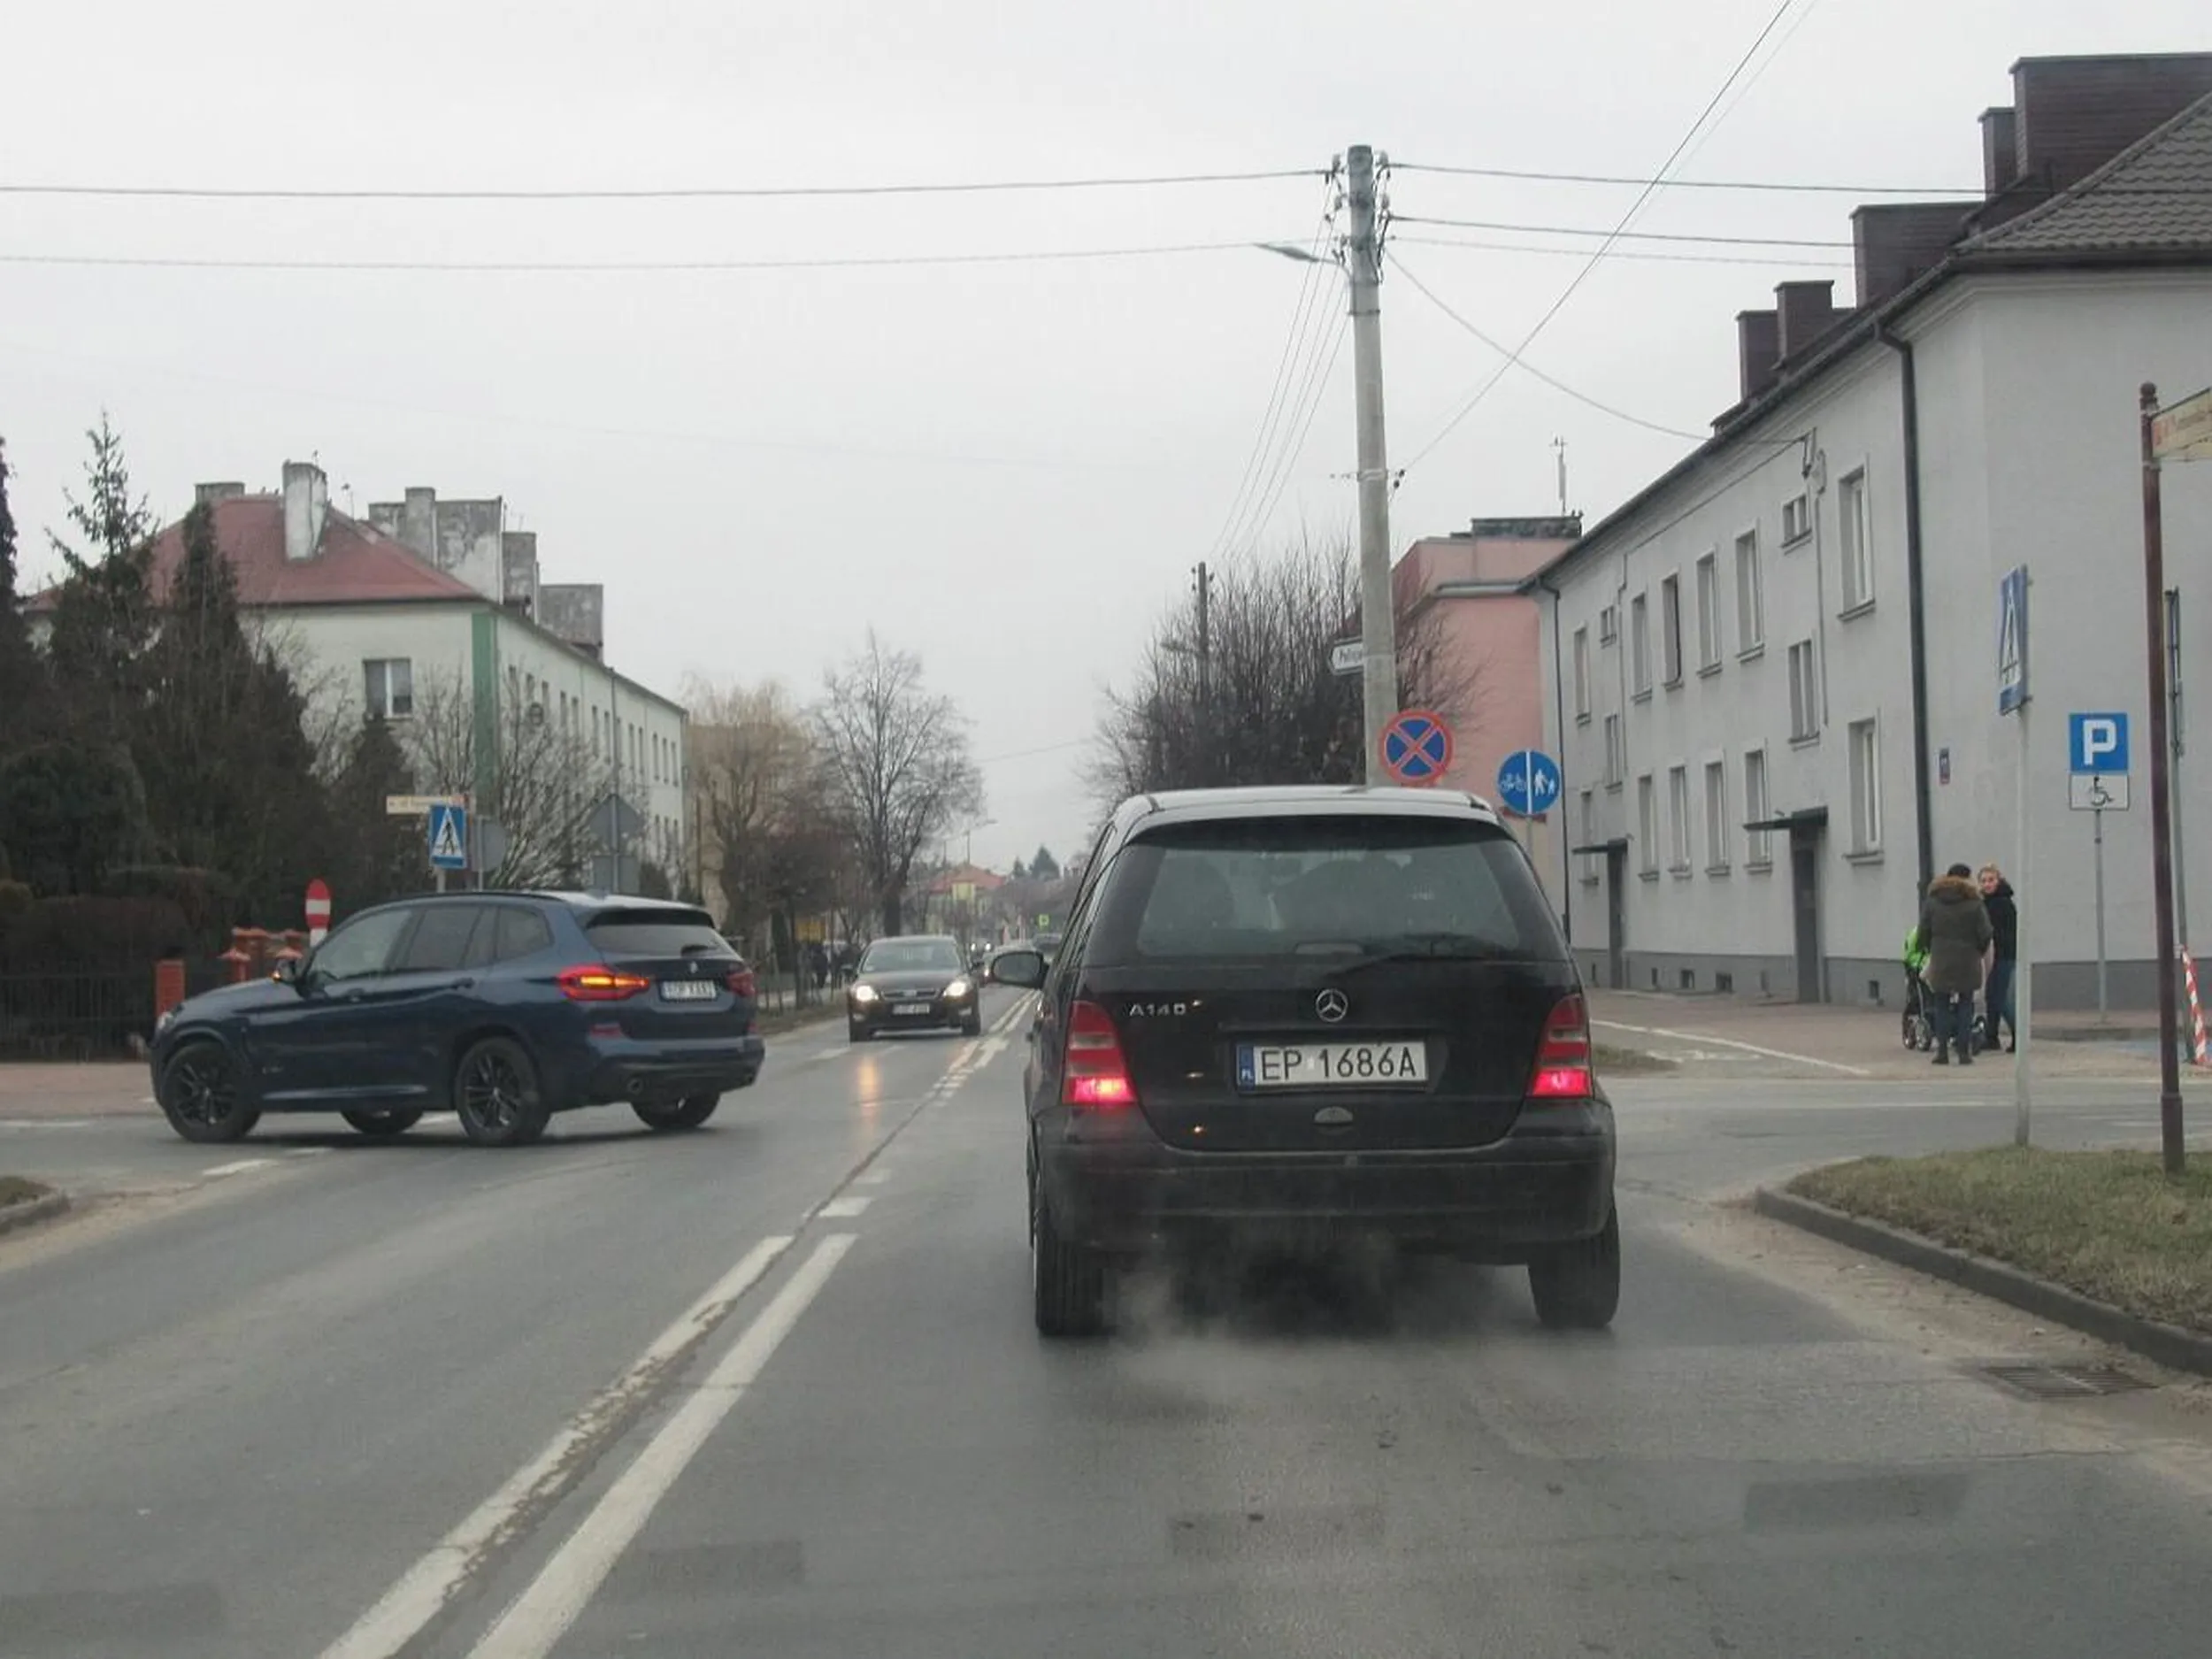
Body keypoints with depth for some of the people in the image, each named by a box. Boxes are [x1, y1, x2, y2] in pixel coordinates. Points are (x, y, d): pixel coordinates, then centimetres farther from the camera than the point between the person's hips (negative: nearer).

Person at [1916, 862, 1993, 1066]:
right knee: (1965, 1007, 5)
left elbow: (1924, 932, 3)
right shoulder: (1974, 904, -5)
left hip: (1940, 963, 2)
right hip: (1967, 964, -2)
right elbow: (1985, 934, -5)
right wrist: (1978, 952, 12)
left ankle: (1942, 1051, 4)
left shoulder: (1932, 902, 3)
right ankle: (1964, 1052, 1)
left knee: (1942, 1007, 9)